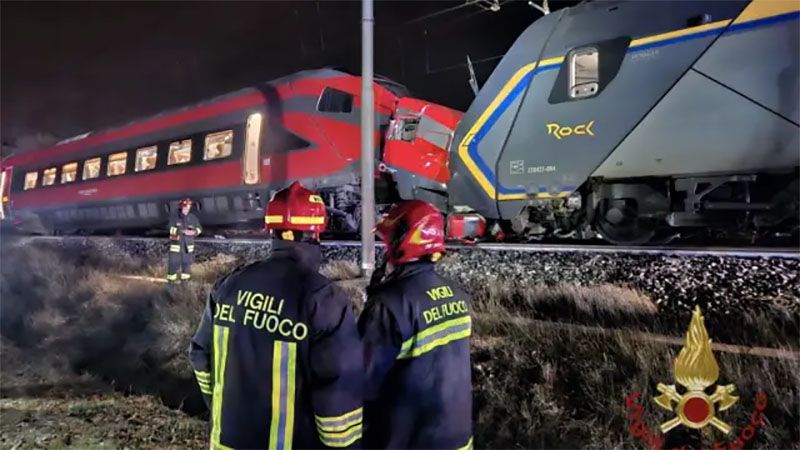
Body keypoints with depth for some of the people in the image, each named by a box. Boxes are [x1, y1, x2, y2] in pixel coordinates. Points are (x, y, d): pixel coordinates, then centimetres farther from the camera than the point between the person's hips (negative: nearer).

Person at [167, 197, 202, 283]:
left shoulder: (193, 218, 2)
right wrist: (183, 231, -25)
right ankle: (171, 280, 11)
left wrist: (194, 232, -12)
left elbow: (199, 228, 9)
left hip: (188, 245, 3)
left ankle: (185, 280, 22)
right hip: (176, 244, -3)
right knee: (174, 263, -1)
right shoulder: (174, 218, -7)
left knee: (187, 263, 10)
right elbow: (171, 229, -15)